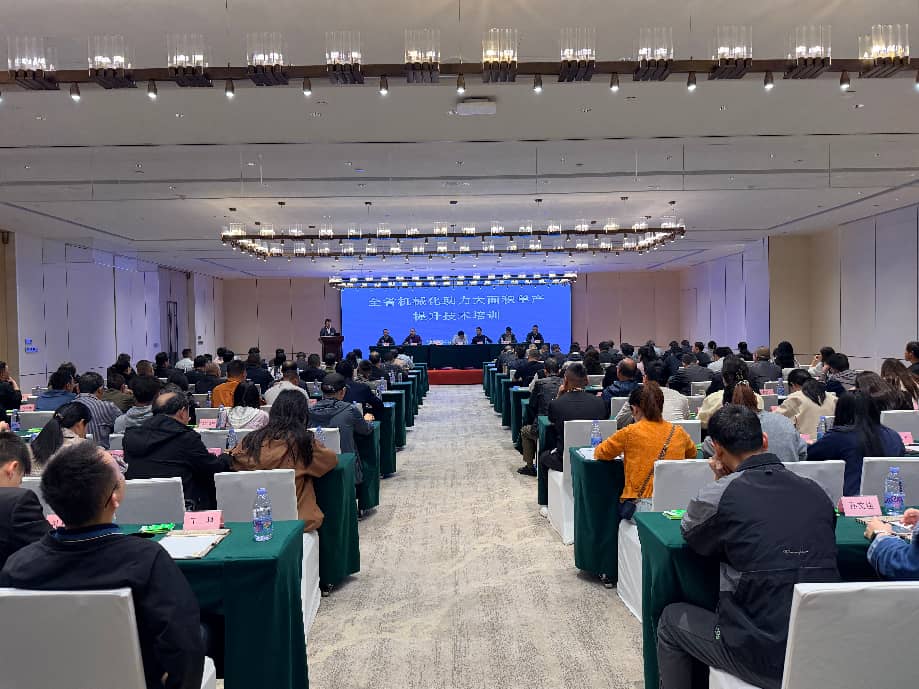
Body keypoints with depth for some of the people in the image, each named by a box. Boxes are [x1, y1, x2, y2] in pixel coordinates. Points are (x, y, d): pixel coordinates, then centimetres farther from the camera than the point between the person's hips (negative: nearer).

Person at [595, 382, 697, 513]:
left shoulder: (630, 432, -1)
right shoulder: (679, 432, 9)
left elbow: (599, 454, 12)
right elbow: (692, 454, 31)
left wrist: (626, 450, 29)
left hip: (642, 504, -4)